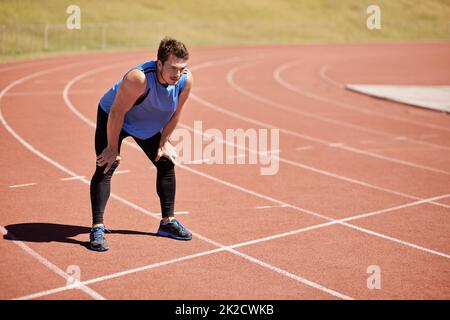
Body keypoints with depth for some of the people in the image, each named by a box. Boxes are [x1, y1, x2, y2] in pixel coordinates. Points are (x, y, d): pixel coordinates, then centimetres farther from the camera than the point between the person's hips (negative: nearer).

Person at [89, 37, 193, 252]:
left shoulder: (186, 80, -24)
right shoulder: (139, 79, -42)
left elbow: (175, 113, -6)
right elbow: (117, 113, -31)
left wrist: (164, 142, 1)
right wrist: (113, 148, -23)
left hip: (149, 124, 6)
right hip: (112, 117, -6)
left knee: (166, 163, 7)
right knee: (106, 167, -18)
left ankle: (167, 222, 21)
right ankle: (97, 228, -15)